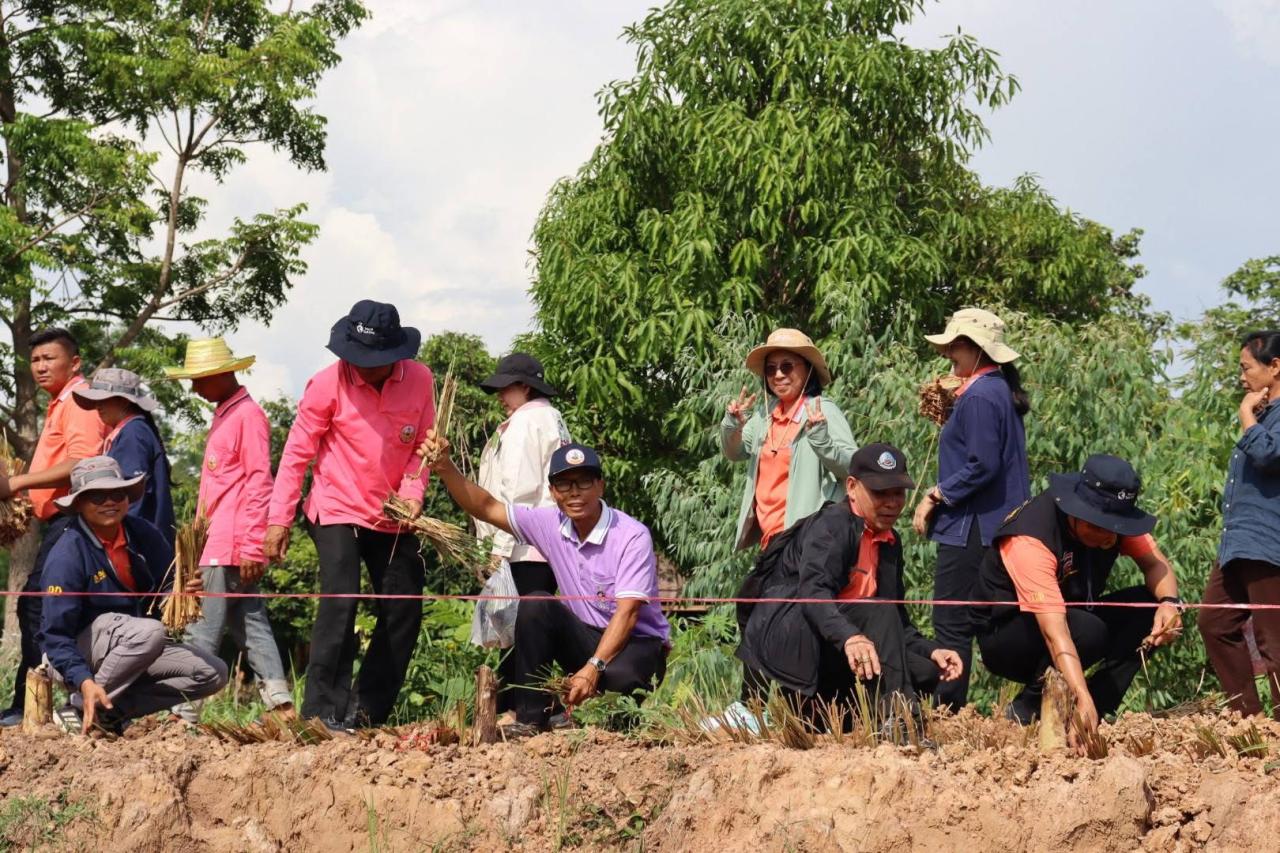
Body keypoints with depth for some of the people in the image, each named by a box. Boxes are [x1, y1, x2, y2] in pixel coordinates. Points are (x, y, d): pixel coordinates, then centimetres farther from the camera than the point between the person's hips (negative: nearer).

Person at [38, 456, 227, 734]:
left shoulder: (144, 534, -5)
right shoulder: (67, 555, -21)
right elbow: (55, 635, -22)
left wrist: (183, 592, -24)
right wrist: (85, 683, -35)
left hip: (136, 644, 7)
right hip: (82, 651, -7)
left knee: (214, 673, -6)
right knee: (150, 631, -34)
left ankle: (111, 711, -9)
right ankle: (82, 706, -20)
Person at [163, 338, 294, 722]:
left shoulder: (248, 415, -10)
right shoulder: (223, 415, 19)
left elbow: (259, 484, -15)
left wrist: (250, 547, -18)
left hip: (231, 546, -10)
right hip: (216, 543, 10)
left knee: (202, 630, -8)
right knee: (249, 622, 7)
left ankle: (184, 712, -7)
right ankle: (281, 704, 6)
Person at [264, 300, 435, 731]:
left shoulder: (419, 380, -4)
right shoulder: (329, 384, -13)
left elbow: (422, 445, 7)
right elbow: (297, 452, -8)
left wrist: (412, 492, -10)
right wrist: (279, 519, -11)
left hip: (392, 517, 5)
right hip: (338, 512, -5)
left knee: (404, 611, 6)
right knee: (340, 601, -18)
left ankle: (369, 711, 17)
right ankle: (322, 712, -15)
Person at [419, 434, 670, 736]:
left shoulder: (633, 536, -19)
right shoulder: (551, 524, -2)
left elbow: (627, 613, -25)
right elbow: (486, 509, -2)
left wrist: (594, 667, -37)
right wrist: (445, 467, -18)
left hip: (637, 644, -6)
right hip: (585, 639, 6)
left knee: (621, 675, -40)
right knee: (535, 606, -20)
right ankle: (530, 719, -19)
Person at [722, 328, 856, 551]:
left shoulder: (824, 411, -8)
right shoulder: (765, 416, 11)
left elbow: (854, 468, -14)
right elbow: (735, 453, 24)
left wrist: (821, 439, -30)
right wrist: (732, 425, 3)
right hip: (769, 536, 7)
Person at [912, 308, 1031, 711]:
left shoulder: (979, 397, -15)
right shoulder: (1000, 390, 15)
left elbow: (982, 466, -21)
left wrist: (938, 496, -13)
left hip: (970, 527, -10)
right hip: (999, 523, 10)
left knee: (951, 624, -8)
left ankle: (946, 710, -9)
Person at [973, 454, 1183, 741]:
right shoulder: (1030, 541, -33)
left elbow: (1154, 564, -9)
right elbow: (1054, 633, -42)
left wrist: (1169, 602, -32)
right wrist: (1083, 699, -51)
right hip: (1004, 637, -7)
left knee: (1150, 606, -15)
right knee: (1088, 631, -35)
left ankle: (1098, 708, -13)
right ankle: (1028, 708, -13)